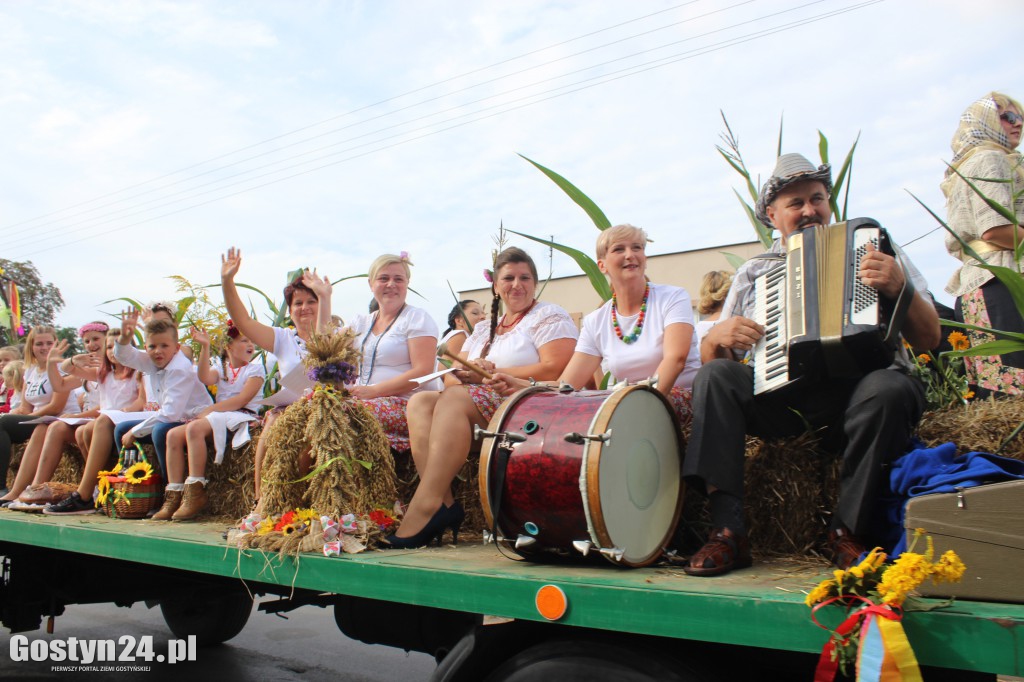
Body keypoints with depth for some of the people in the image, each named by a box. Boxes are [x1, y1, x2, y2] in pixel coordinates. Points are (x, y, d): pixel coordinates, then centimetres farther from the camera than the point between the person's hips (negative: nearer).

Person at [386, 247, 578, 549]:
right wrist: (464, 374, -10)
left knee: (454, 399, -28)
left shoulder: (549, 317, 4)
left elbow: (553, 370, -13)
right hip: (481, 407, 7)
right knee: (420, 401, -14)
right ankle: (444, 503, -29)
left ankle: (425, 509, -32)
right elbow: (454, 373, 16)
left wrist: (493, 373, -12)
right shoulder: (484, 328, 25)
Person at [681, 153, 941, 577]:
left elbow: (929, 339, 4)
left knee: (891, 389, -34)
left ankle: (846, 533, -17)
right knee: (713, 376, -24)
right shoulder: (753, 274, 18)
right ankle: (728, 532, -25)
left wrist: (899, 289, -16)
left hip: (858, 387, -1)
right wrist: (720, 335, -9)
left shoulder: (873, 249, 14)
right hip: (781, 397, 2)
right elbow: (710, 357, 14)